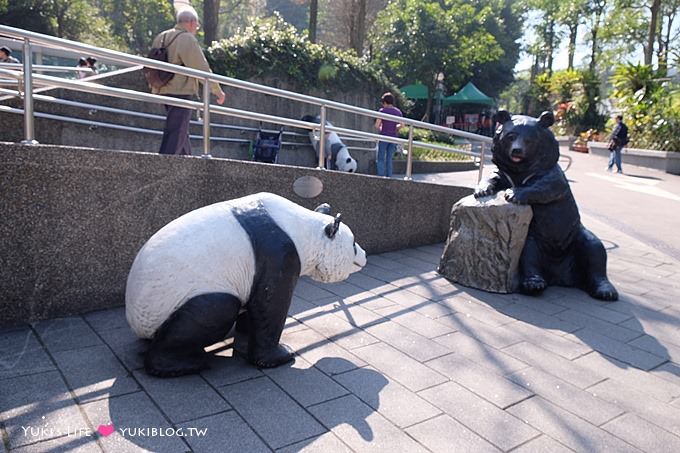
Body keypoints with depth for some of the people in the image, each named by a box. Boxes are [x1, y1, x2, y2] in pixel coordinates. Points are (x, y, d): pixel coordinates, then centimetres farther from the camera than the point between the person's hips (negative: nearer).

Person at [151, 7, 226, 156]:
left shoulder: (161, 37, 13)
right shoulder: (187, 39, -12)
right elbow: (202, 68, -13)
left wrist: (155, 89, 31)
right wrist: (218, 91, -4)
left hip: (164, 92, 9)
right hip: (181, 92, -9)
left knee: (182, 133, 19)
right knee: (175, 136, -6)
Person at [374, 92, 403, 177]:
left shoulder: (382, 111, -8)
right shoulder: (398, 111, 5)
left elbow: (377, 125, -12)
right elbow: (401, 125, 11)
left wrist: (381, 129, 8)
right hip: (393, 137, 4)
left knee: (380, 159, 3)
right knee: (389, 159, 12)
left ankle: (381, 177, -3)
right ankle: (389, 177, 11)